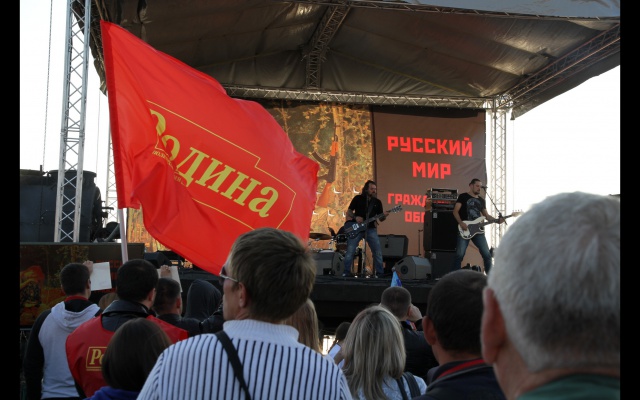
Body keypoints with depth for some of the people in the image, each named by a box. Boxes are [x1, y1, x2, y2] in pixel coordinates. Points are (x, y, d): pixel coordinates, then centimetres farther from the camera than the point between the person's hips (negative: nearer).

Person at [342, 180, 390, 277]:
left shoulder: (377, 202, 9)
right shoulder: (357, 198, 2)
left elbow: (380, 219, 8)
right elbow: (348, 212, 4)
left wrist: (384, 216, -15)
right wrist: (355, 217, -15)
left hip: (371, 229, 2)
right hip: (356, 228, -2)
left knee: (378, 251, -4)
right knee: (350, 251, -5)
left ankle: (380, 273, 5)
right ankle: (346, 272, 5)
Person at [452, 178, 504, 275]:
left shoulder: (481, 200, 19)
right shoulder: (463, 196, 3)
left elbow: (486, 215, 19)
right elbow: (455, 211, -4)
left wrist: (497, 220, 2)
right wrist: (461, 223, -18)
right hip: (464, 230, -5)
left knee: (487, 254, -1)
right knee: (459, 255, -9)